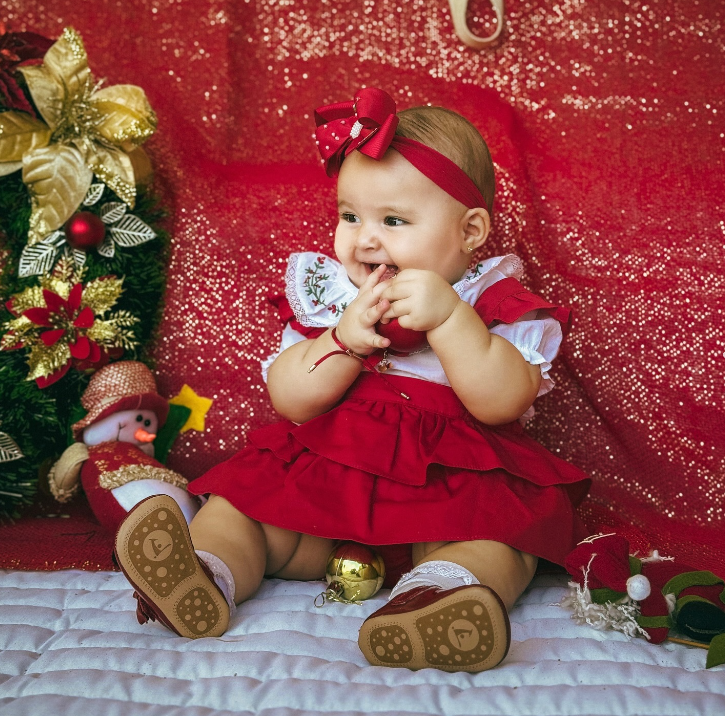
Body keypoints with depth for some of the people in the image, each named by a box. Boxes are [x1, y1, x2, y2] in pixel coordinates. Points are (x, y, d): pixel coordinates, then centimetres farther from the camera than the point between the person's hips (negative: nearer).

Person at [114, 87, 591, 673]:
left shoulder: (492, 301, -1)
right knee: (243, 498, -12)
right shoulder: (327, 294, 8)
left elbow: (502, 403, -18)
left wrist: (447, 317, -29)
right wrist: (346, 339, -19)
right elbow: (289, 401, -2)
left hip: (451, 478, -3)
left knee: (496, 530, -32)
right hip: (326, 468, 4)